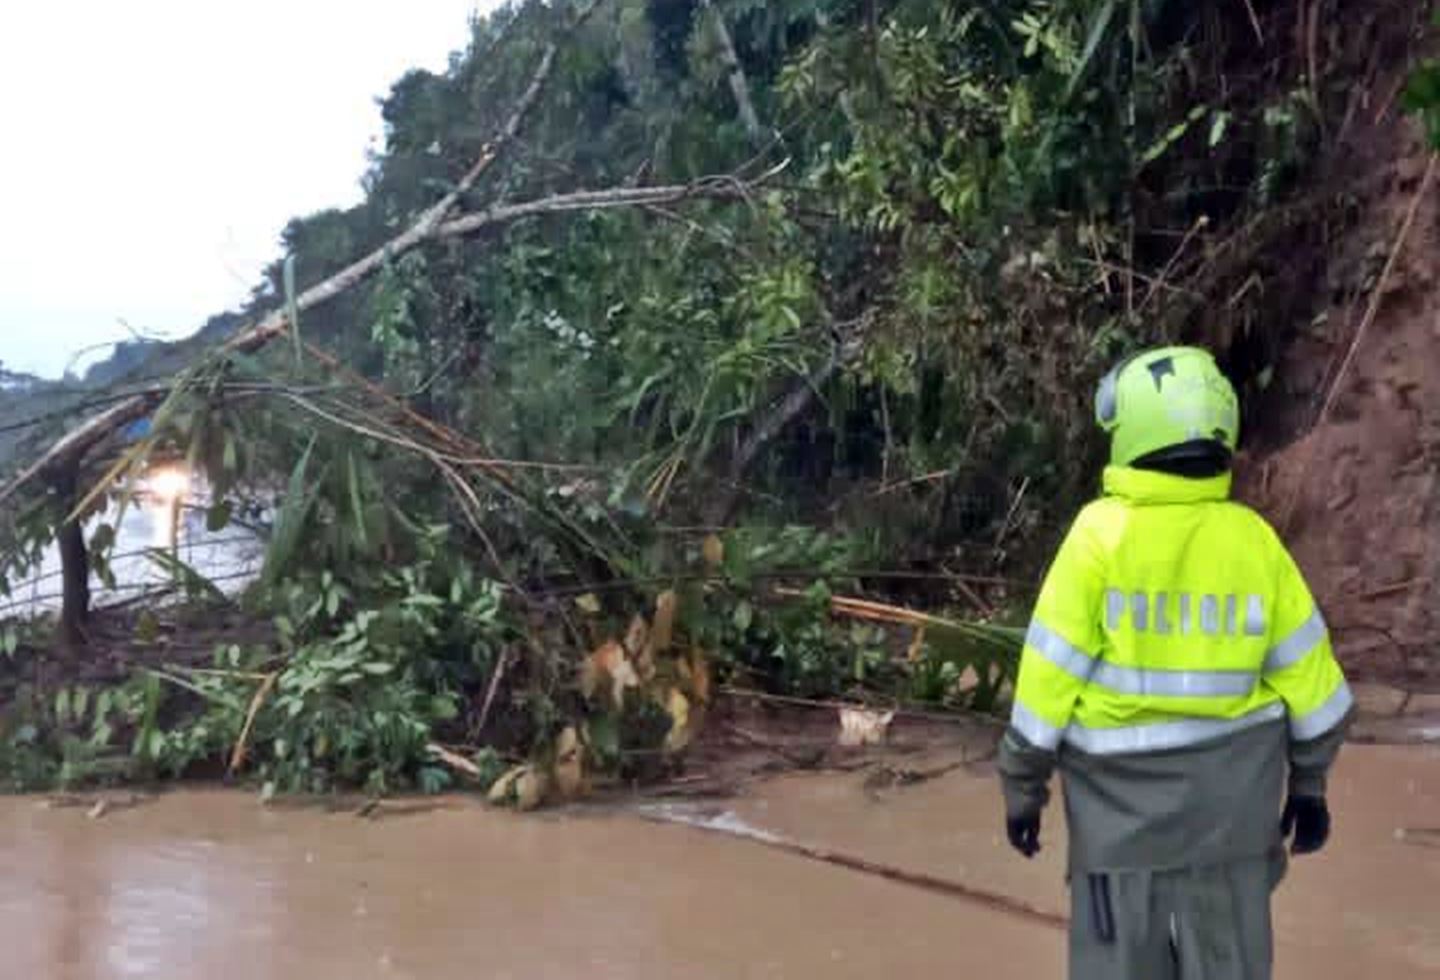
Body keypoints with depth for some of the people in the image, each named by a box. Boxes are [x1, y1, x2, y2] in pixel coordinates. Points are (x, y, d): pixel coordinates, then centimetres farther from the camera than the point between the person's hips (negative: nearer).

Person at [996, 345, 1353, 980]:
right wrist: (1309, 782, 14)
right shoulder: (1253, 539, -4)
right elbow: (1307, 673, 2)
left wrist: (1023, 786, 0)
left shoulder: (1101, 534, -13)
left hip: (1123, 789, -3)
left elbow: (1049, 673, -10)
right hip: (1230, 789, 3)